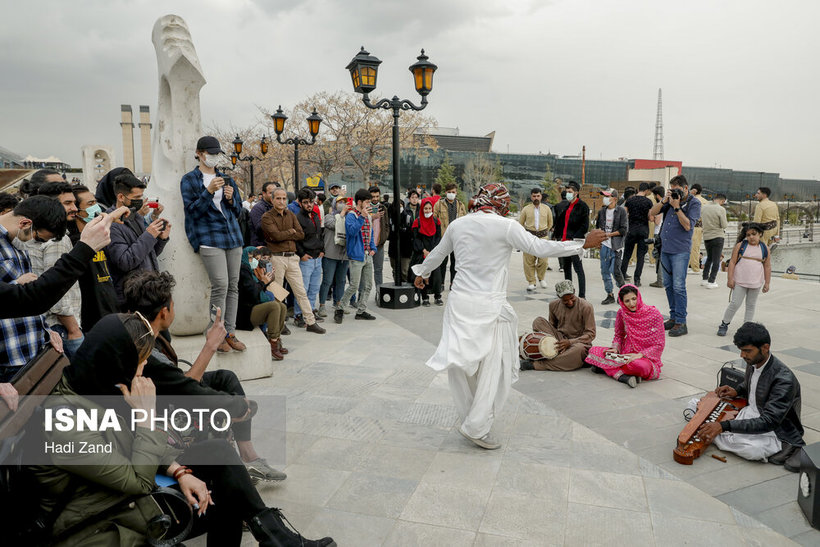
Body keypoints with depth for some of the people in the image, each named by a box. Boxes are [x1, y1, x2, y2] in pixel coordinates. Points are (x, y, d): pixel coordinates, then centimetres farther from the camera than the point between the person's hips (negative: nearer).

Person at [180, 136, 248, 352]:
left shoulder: (226, 178, 19)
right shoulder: (189, 180, 5)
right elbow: (192, 210, -6)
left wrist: (230, 199, -1)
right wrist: (209, 192, -17)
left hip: (233, 236, 5)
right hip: (209, 239, -5)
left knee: (233, 286, 3)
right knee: (220, 285, -14)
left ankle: (230, 332, 10)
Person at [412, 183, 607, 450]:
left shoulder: (458, 224, 8)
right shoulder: (506, 226, -9)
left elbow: (437, 254, 22)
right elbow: (540, 248, -13)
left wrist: (422, 273, 42)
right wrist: (584, 244, -5)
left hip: (460, 301, 6)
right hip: (489, 305, -5)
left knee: (462, 361, 13)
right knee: (493, 365, 6)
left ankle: (469, 420, 27)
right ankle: (477, 426, 7)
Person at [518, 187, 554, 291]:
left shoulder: (546, 208, 6)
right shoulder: (526, 209, 1)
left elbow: (550, 223, 20)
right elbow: (520, 223, 13)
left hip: (543, 236, 1)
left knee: (543, 260, -6)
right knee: (529, 261, -3)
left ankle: (541, 278, 19)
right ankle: (531, 282, 8)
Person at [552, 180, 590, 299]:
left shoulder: (582, 207, -7)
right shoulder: (562, 206, 13)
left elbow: (585, 226, -11)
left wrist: (573, 239, -15)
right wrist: (556, 236, 11)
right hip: (563, 242, 7)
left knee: (578, 269, -6)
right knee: (566, 268, 14)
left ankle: (582, 295, -3)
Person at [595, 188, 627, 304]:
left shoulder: (621, 211, -3)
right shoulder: (602, 211, 10)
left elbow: (623, 230, -7)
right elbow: (598, 227, 19)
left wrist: (609, 234, -11)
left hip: (616, 246, -5)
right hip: (604, 245, 5)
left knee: (615, 270, -10)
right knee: (605, 271, 5)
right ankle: (610, 295, 16)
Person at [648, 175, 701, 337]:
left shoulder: (693, 203, -6)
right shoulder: (671, 199, 9)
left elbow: (688, 225, -15)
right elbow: (652, 213, 7)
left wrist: (676, 207, -18)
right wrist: (664, 201, -7)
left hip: (680, 250, -6)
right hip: (665, 248, 6)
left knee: (678, 286, -9)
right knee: (668, 285, 12)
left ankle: (681, 322, -4)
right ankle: (673, 317, 22)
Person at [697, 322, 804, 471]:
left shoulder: (784, 379, -29)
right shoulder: (753, 362, -4)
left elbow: (768, 423, -33)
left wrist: (724, 426, -40)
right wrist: (737, 391, -2)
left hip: (776, 430, -6)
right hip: (750, 412, 6)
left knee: (753, 449, -35)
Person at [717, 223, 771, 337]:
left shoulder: (765, 249, 3)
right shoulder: (740, 246, -3)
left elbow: (767, 267, 7)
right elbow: (732, 262, -3)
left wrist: (767, 283, 5)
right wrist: (730, 278, -8)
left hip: (756, 283, 3)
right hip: (739, 281, -2)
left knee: (751, 306, 12)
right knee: (735, 303, -3)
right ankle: (724, 324, 10)